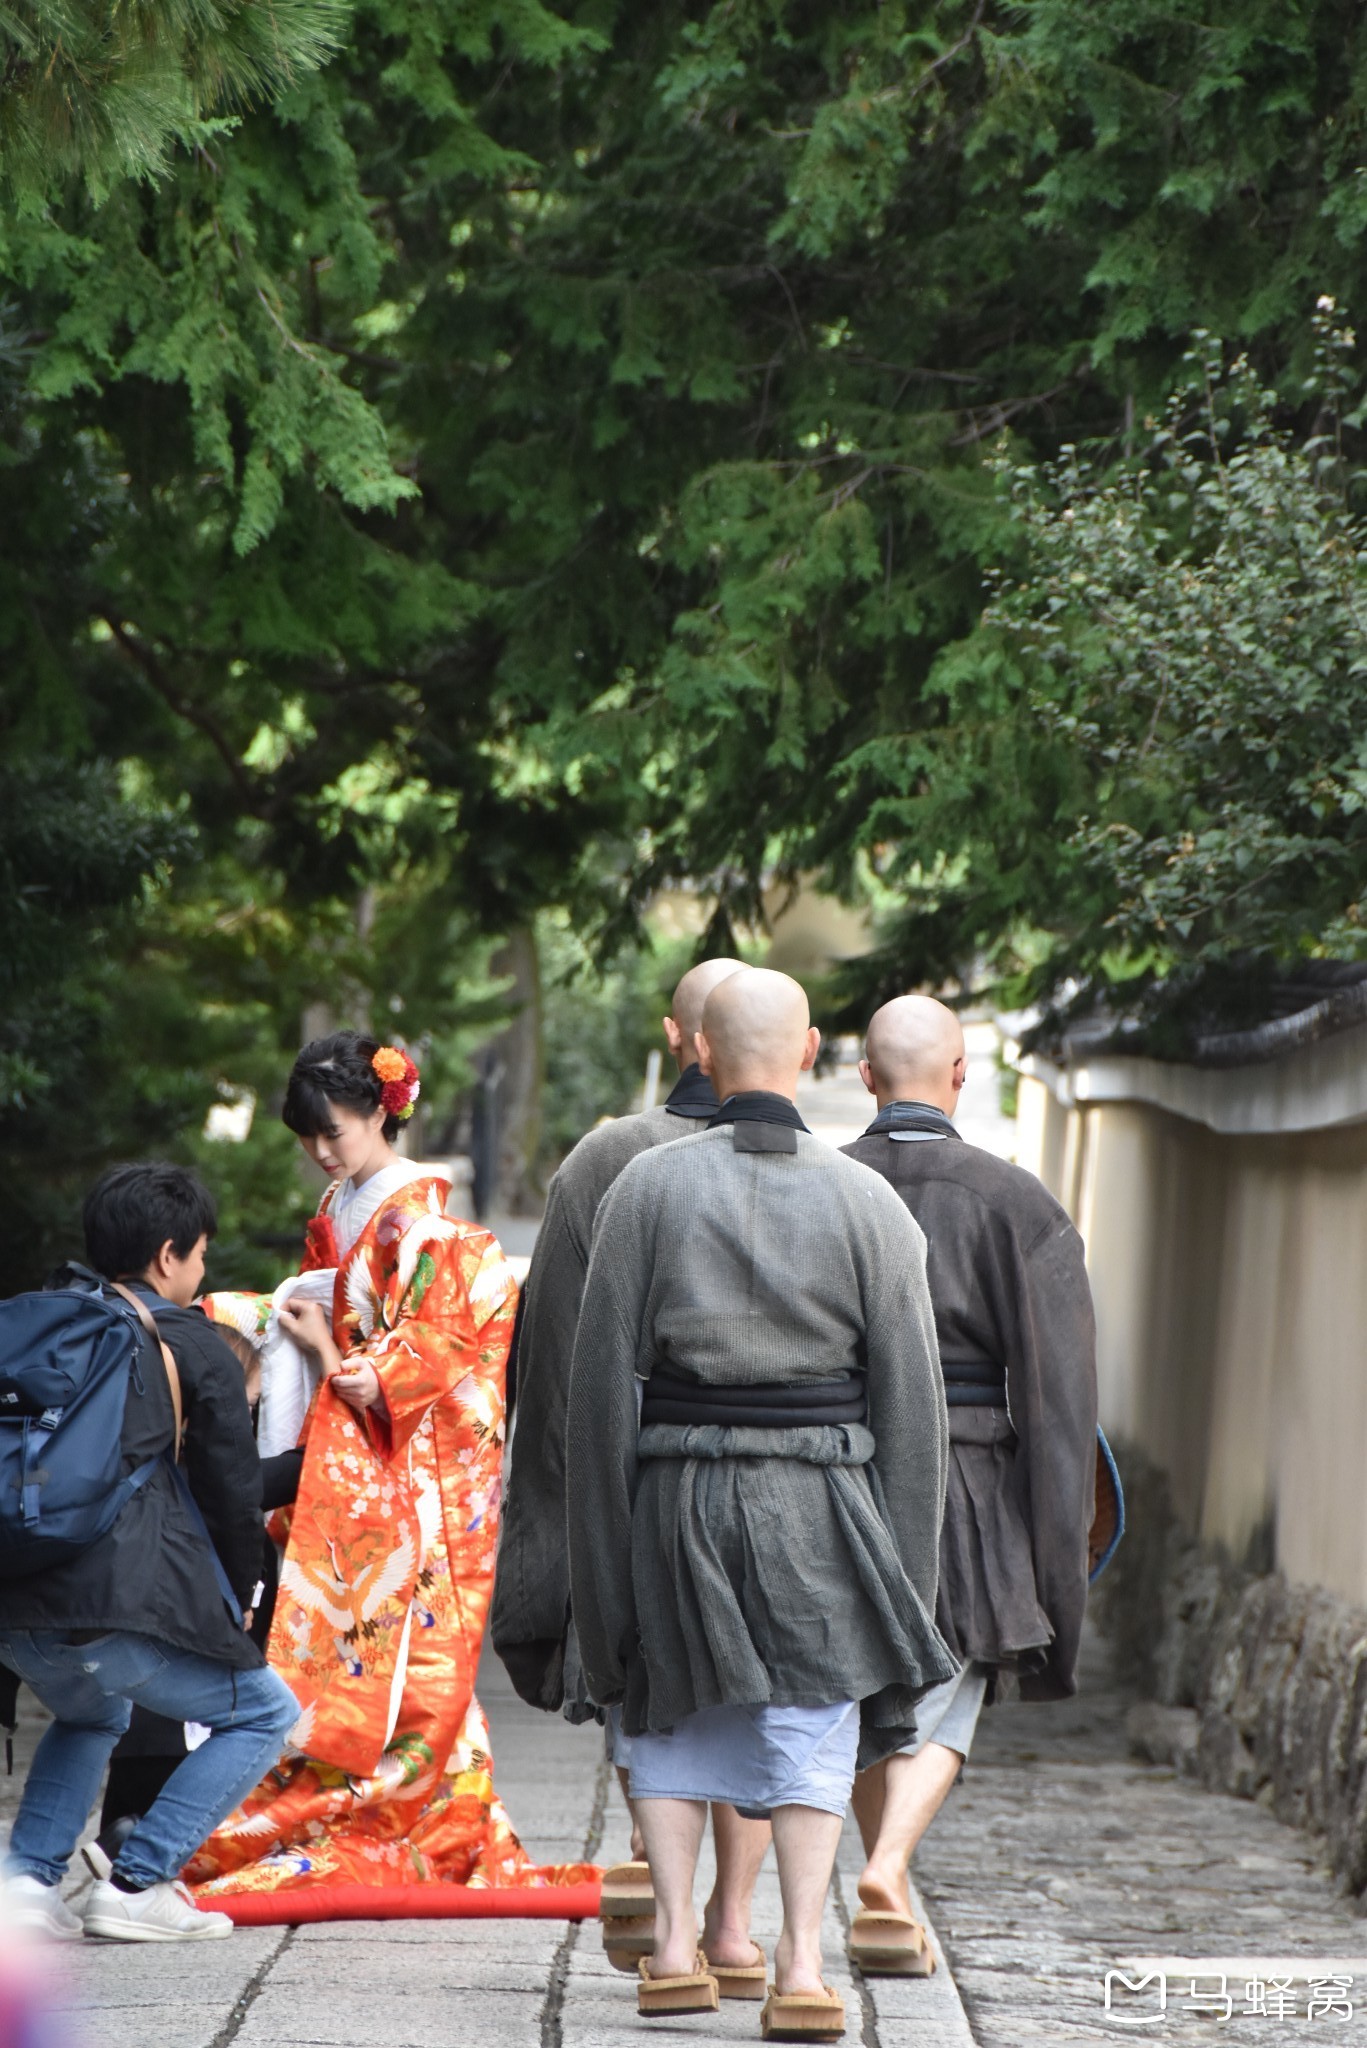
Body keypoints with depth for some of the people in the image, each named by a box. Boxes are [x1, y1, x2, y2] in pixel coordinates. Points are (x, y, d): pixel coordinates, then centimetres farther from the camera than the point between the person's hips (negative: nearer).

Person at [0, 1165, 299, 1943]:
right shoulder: (196, 1350, 5)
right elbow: (233, 1491, 8)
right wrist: (239, 1599, 25)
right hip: (125, 1600, -6)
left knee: (91, 1716, 36)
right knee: (264, 1713, 15)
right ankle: (139, 1885, 5)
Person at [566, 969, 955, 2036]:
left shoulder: (646, 1189, -1)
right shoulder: (870, 1204, 0)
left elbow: (603, 1383, -1)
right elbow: (910, 1403, 0)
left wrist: (605, 1541, 5)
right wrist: (903, 1567, 6)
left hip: (677, 1496, 1)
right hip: (819, 1505, -1)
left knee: (675, 1714, 18)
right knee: (813, 1726, 7)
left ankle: (675, 1946, 11)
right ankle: (802, 1967, -5)